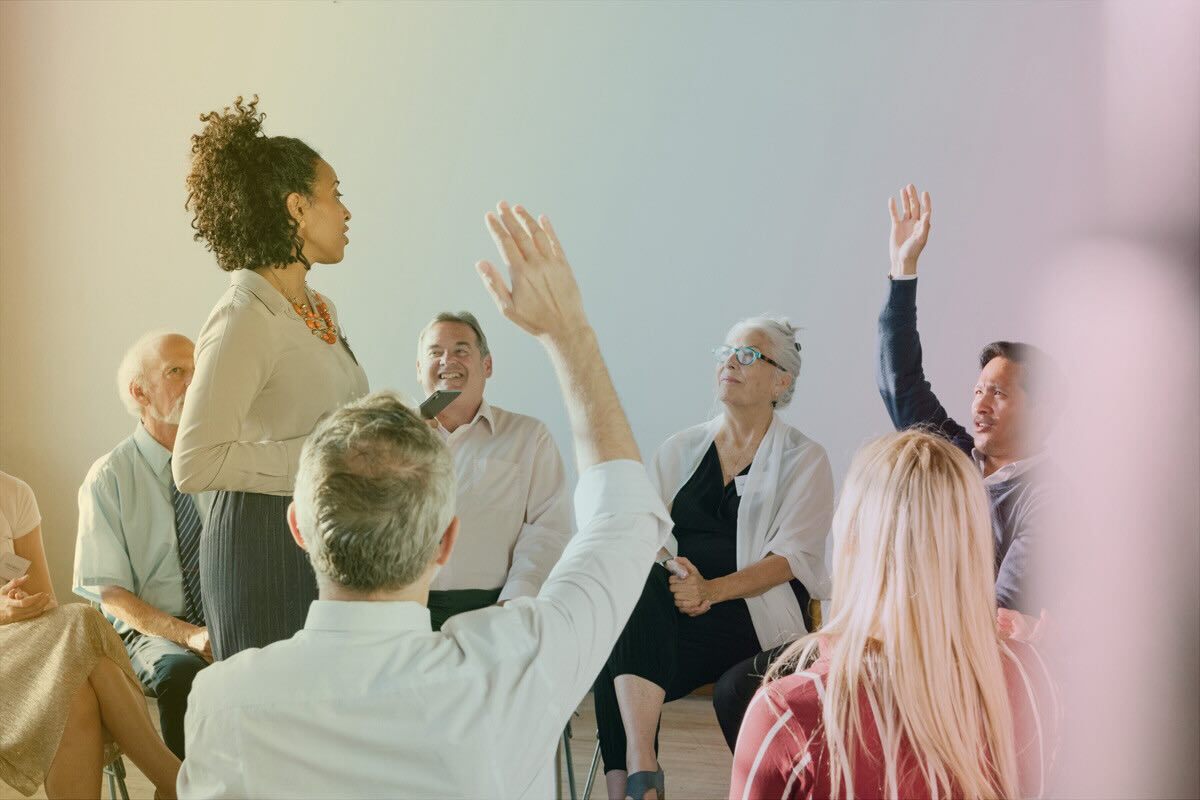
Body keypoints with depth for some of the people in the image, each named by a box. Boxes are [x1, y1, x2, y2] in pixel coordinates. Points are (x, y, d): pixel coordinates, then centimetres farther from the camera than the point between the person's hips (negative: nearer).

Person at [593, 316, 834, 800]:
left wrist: (713, 590, -21)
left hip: (757, 618, -4)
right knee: (638, 584, -33)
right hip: (672, 607, 4)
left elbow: (793, 556, -5)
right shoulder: (679, 450, 19)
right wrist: (674, 577, -15)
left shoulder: (803, 459, 7)